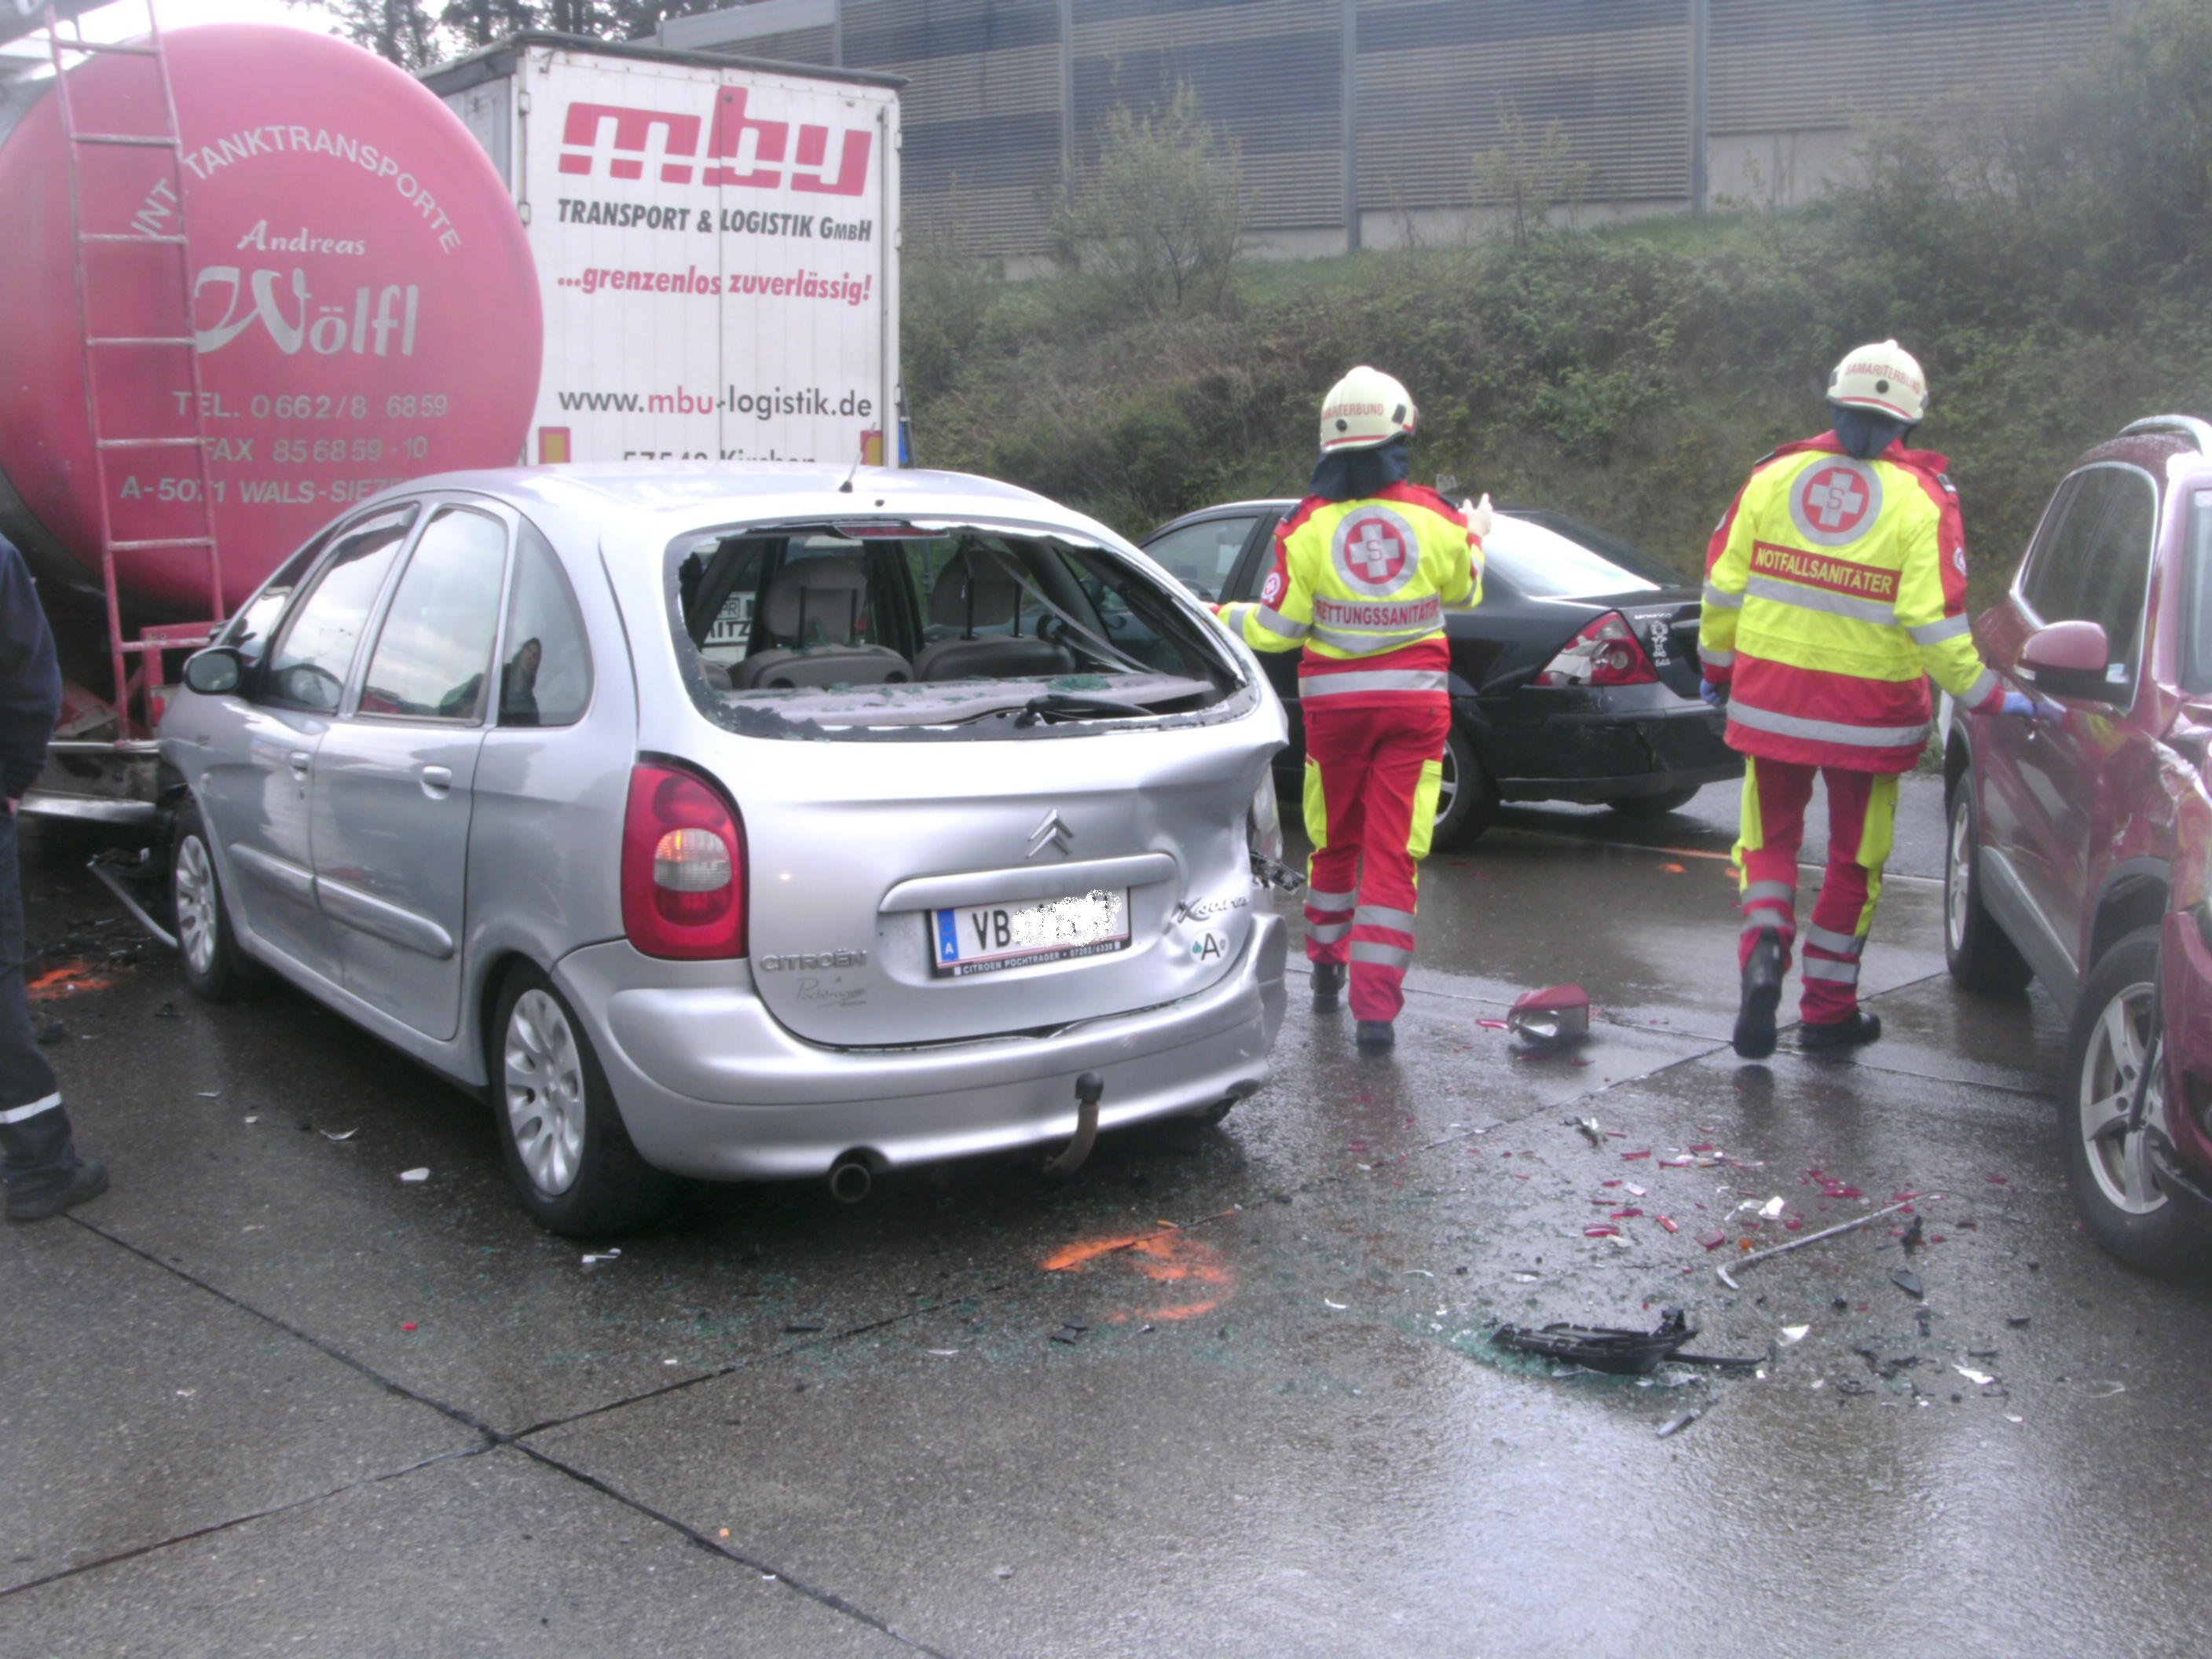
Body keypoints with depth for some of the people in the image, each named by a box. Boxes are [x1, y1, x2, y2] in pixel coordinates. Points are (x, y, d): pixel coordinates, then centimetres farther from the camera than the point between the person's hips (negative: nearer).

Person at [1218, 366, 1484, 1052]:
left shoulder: (1308, 525, -9)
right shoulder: (1436, 519, -3)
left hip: (1334, 702, 0)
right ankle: (1376, 1006, -4)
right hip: (1415, 700, 0)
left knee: (1335, 840, 18)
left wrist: (1226, 617, 13)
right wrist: (1475, 537, 34)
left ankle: (1326, 969, 33)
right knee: (1393, 854, 0)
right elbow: (1463, 594, 15)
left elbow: (1276, 629, -7)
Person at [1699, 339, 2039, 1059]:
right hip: (1869, 714, -2)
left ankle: (1763, 947, -11)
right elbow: (1935, 621, -14)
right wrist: (1988, 696, -4)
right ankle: (1829, 1010, 20)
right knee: (1855, 858, 13)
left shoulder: (1775, 476, -1)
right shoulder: (1922, 500, -8)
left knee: (1770, 839, 16)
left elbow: (1724, 586, 2)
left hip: (1769, 701, 2)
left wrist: (1717, 666, 16)